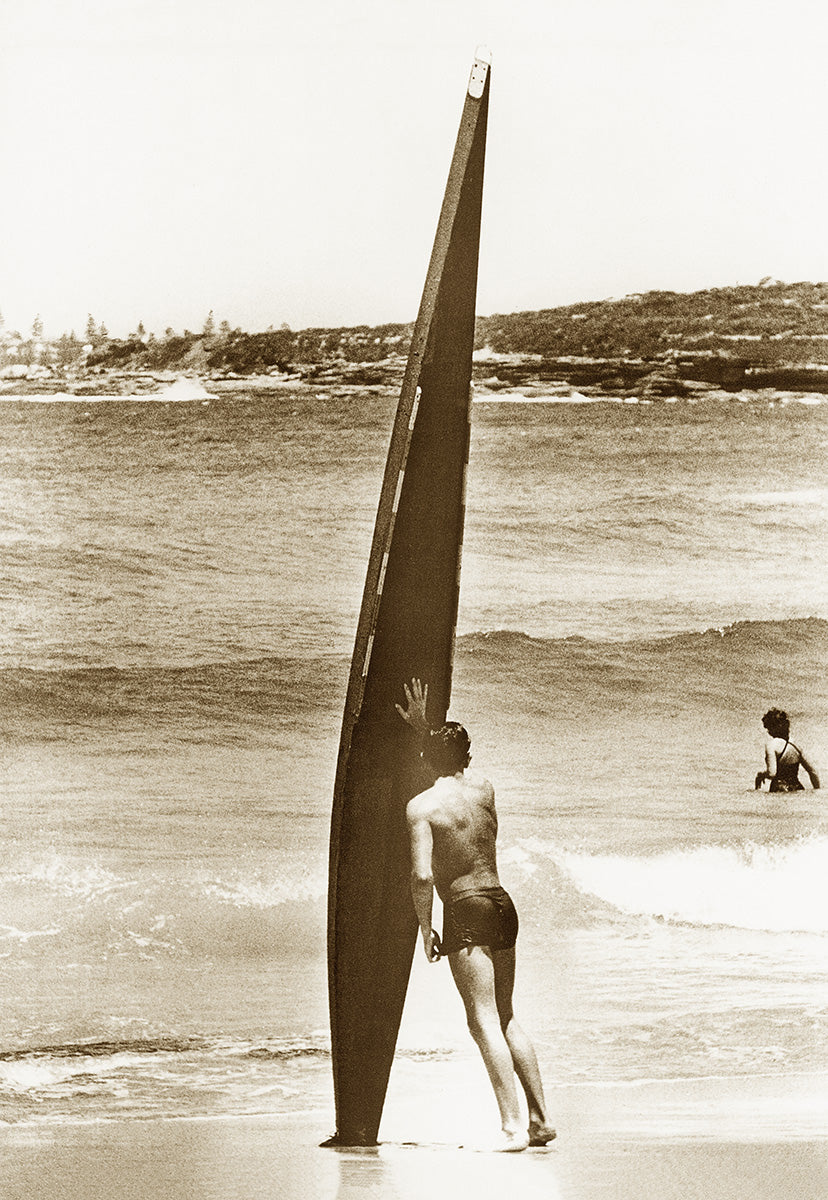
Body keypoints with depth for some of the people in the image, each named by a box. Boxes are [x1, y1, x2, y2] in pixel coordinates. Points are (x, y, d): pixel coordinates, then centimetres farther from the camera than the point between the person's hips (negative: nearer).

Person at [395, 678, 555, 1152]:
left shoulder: (422, 806, -10)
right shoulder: (484, 787, 7)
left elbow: (423, 875, -17)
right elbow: (455, 770, 32)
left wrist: (426, 929, -5)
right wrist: (423, 726, 36)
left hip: (467, 912, -6)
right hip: (503, 904, 6)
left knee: (485, 1020, -6)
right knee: (506, 1017, 17)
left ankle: (514, 1126, -12)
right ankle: (541, 1117, 17)